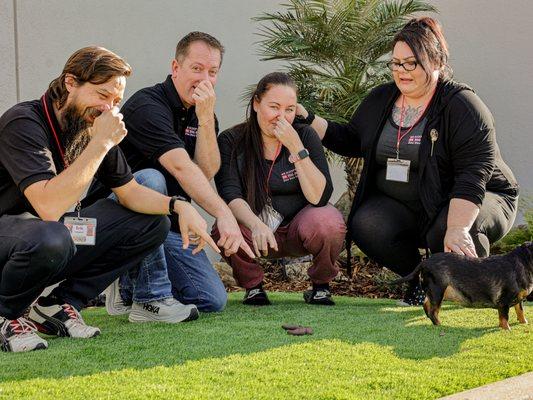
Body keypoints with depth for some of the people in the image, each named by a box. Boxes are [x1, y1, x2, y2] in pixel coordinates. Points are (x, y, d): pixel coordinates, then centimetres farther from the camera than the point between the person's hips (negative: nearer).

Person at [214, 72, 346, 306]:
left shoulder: (305, 136, -9)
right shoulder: (231, 141, -9)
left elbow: (320, 197, -19)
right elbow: (231, 195, -22)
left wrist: (296, 148, -27)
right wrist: (257, 225, -42)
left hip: (297, 228, 0)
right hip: (253, 227, 0)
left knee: (327, 224, -33)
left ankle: (321, 286, -2)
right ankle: (252, 286, -1)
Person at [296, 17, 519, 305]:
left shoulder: (462, 106, -15)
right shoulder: (381, 99, 6)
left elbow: (473, 175, -24)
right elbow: (352, 140, 18)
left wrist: (457, 229, -37)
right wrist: (308, 120, 4)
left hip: (468, 204, -5)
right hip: (401, 206, 5)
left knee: (446, 232, -38)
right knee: (365, 225, -24)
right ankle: (420, 280, 2)